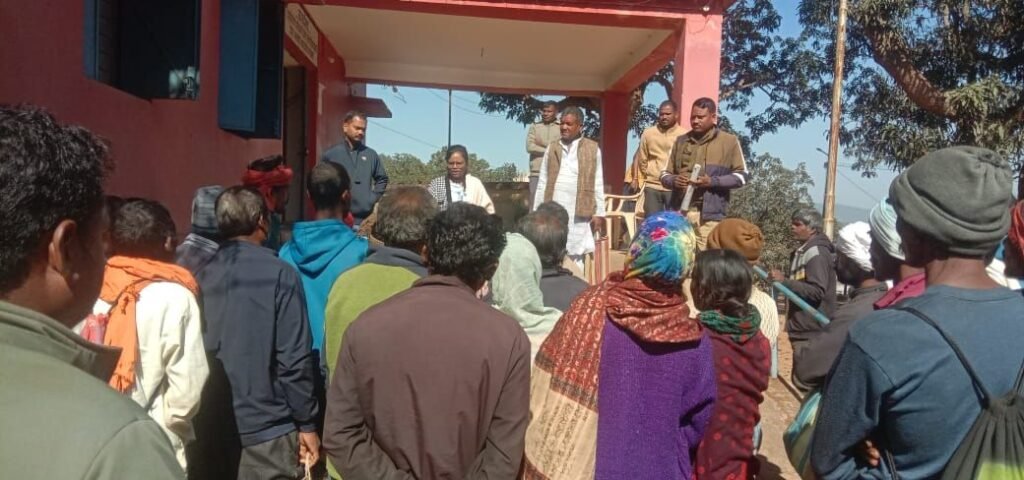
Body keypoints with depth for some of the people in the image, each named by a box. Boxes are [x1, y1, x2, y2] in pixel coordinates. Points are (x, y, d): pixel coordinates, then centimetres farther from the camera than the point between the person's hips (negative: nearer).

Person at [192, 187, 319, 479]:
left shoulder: (202, 277, 1)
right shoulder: (279, 274, -12)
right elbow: (293, 358, -14)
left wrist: (202, 419, 15)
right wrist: (306, 423, -5)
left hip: (211, 429, 5)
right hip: (266, 428, -5)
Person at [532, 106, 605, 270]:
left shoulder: (592, 148, 4)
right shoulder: (552, 148, 10)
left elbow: (598, 184, 5)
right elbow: (542, 183, 10)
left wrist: (598, 213, 1)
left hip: (579, 212, -2)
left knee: (575, 256, 2)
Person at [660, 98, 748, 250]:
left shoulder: (729, 141, 5)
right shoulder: (681, 141, 15)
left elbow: (742, 175, 4)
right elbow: (665, 174, 17)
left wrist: (713, 181, -12)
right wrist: (673, 180, -8)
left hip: (710, 213, -3)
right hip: (680, 211, 3)